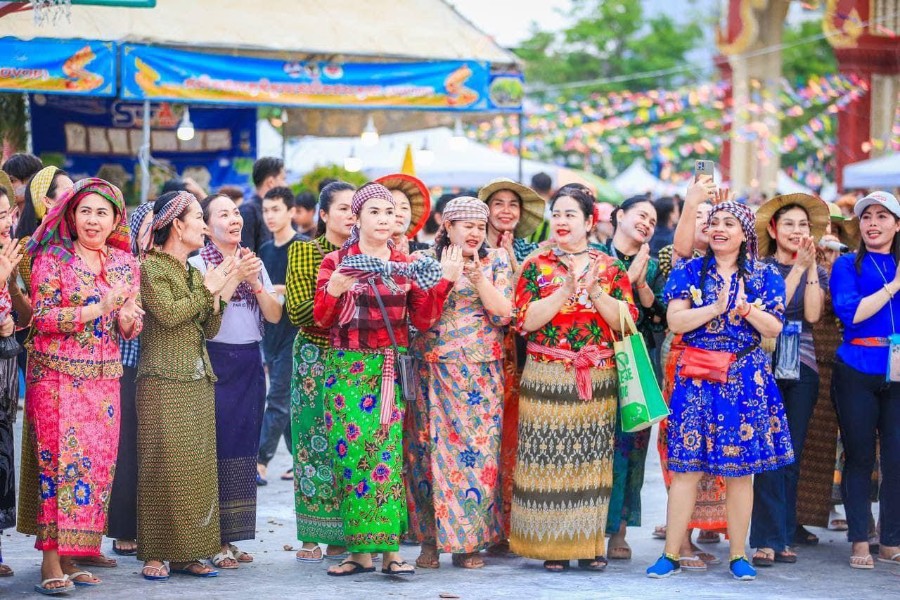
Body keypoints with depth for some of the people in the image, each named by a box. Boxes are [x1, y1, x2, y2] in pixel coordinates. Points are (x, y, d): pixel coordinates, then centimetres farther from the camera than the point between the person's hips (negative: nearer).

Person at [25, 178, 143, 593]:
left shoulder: (125, 262, 10)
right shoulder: (53, 258, -3)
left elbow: (130, 331, 13)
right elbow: (42, 318, -12)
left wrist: (127, 320, -11)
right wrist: (97, 308, -19)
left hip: (103, 377, 5)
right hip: (58, 375, -5)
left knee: (97, 463, 3)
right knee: (62, 459, -9)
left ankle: (69, 557, 11)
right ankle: (51, 561, -6)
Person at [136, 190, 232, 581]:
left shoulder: (193, 272, 19)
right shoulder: (150, 268, -3)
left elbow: (209, 330, 15)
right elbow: (169, 314, -17)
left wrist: (221, 293, 1)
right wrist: (207, 289, -7)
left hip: (198, 382, 7)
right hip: (163, 383, -7)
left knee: (198, 468, 4)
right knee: (163, 467, -8)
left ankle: (187, 553, 8)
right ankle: (155, 554, -5)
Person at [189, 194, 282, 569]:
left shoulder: (254, 263, 12)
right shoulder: (198, 264, -4)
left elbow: (274, 316, 7)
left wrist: (255, 282, -7)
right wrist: (233, 275, -18)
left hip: (250, 362, 6)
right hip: (215, 362, -6)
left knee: (244, 448, 6)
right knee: (217, 447, -8)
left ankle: (230, 538, 13)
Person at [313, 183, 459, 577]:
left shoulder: (407, 265, 11)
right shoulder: (336, 262, 4)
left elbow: (422, 319, 7)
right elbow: (321, 319, 0)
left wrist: (444, 281, -3)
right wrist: (334, 289, -17)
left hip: (391, 367, 1)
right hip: (347, 367, -1)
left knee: (386, 449, -9)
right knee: (350, 448, -7)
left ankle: (389, 549, -9)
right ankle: (360, 549, 0)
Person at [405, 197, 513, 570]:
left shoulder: (496, 261, 8)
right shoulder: (425, 261, 9)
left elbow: (503, 313, -2)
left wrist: (478, 277, -12)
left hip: (479, 376, 0)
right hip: (431, 372, 0)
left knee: (475, 450, -4)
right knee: (429, 451, -2)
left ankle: (469, 541, 5)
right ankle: (430, 539, 7)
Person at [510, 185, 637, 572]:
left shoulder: (611, 268, 8)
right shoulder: (536, 265, 4)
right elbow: (525, 320, -8)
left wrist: (594, 291, -13)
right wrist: (565, 292, -16)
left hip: (597, 380, 2)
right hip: (547, 378, -2)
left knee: (592, 460, 4)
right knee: (549, 460, -3)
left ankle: (589, 543, 11)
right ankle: (551, 545, 5)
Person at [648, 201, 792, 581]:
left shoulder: (764, 276, 7)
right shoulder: (689, 271, 6)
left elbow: (774, 328, 0)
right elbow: (675, 321, -5)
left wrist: (745, 307, -15)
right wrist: (716, 307, -14)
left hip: (745, 379, 1)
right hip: (696, 378, 0)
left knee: (740, 469, 2)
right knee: (687, 466, -3)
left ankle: (738, 556, 11)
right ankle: (671, 555, 1)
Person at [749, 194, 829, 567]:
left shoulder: (817, 272, 12)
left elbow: (812, 314, -5)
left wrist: (811, 267, -9)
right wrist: (797, 268, -13)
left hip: (801, 370, 3)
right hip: (766, 365, -3)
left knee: (792, 455, 4)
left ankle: (784, 538, 9)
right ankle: (766, 541, -11)